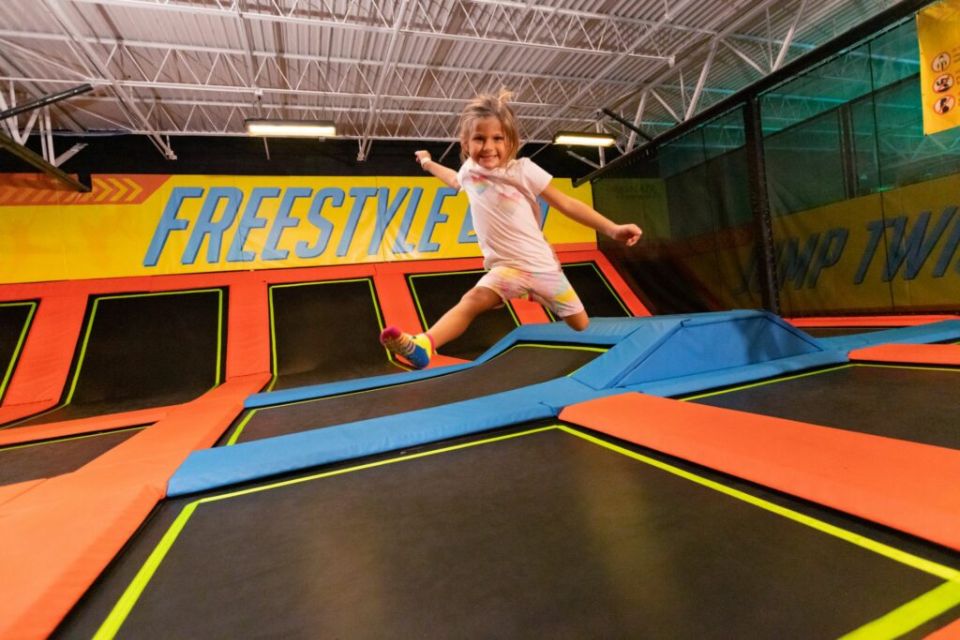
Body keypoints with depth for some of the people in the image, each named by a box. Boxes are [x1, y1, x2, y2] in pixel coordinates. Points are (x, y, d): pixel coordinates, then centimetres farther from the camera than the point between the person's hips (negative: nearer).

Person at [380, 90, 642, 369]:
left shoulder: (523, 170, -9)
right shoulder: (470, 170, 4)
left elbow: (567, 204, -6)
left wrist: (612, 229, -10)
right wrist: (428, 163, 39)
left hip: (541, 264, 0)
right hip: (506, 267, 1)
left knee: (583, 328, 9)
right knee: (473, 300, -30)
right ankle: (422, 346, -46)